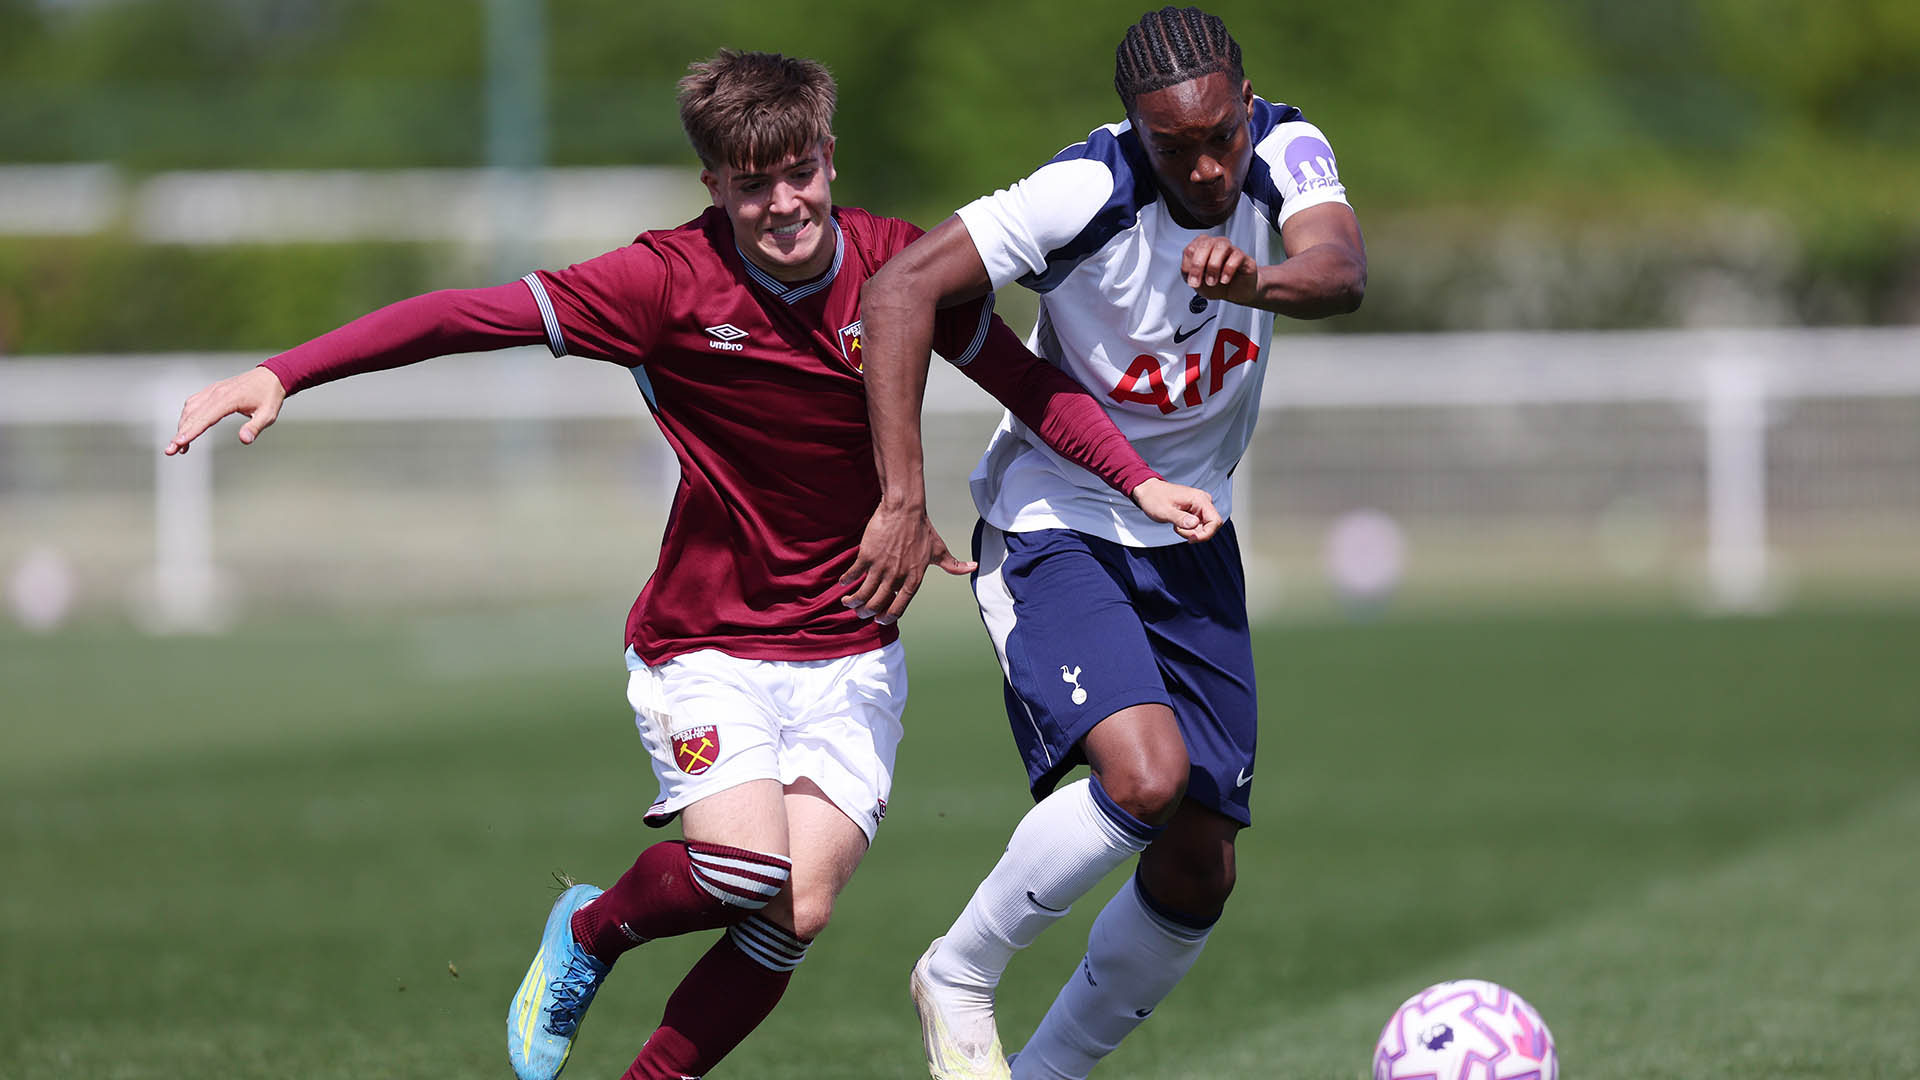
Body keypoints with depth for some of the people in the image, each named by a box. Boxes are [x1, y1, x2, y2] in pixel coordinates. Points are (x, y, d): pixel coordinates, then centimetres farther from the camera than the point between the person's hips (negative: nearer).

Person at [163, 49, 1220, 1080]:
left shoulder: (895, 264, -6)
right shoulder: (671, 281, -15)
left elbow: (1028, 382, 7)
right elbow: (471, 315, -20)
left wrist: (1139, 480, -5)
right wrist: (279, 375, -26)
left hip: (848, 649, 3)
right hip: (706, 641, -3)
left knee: (799, 913, -12)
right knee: (743, 866, -23)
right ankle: (589, 934, 10)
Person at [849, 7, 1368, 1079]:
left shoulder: (1284, 152, -11)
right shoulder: (1085, 193, -24)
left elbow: (1342, 269, -29)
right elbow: (900, 290, -27)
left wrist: (1260, 279, -53)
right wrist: (903, 502, -32)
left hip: (1188, 538, 6)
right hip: (1053, 533, -5)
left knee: (1198, 872, 3)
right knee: (1145, 771, -29)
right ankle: (961, 975, -6)